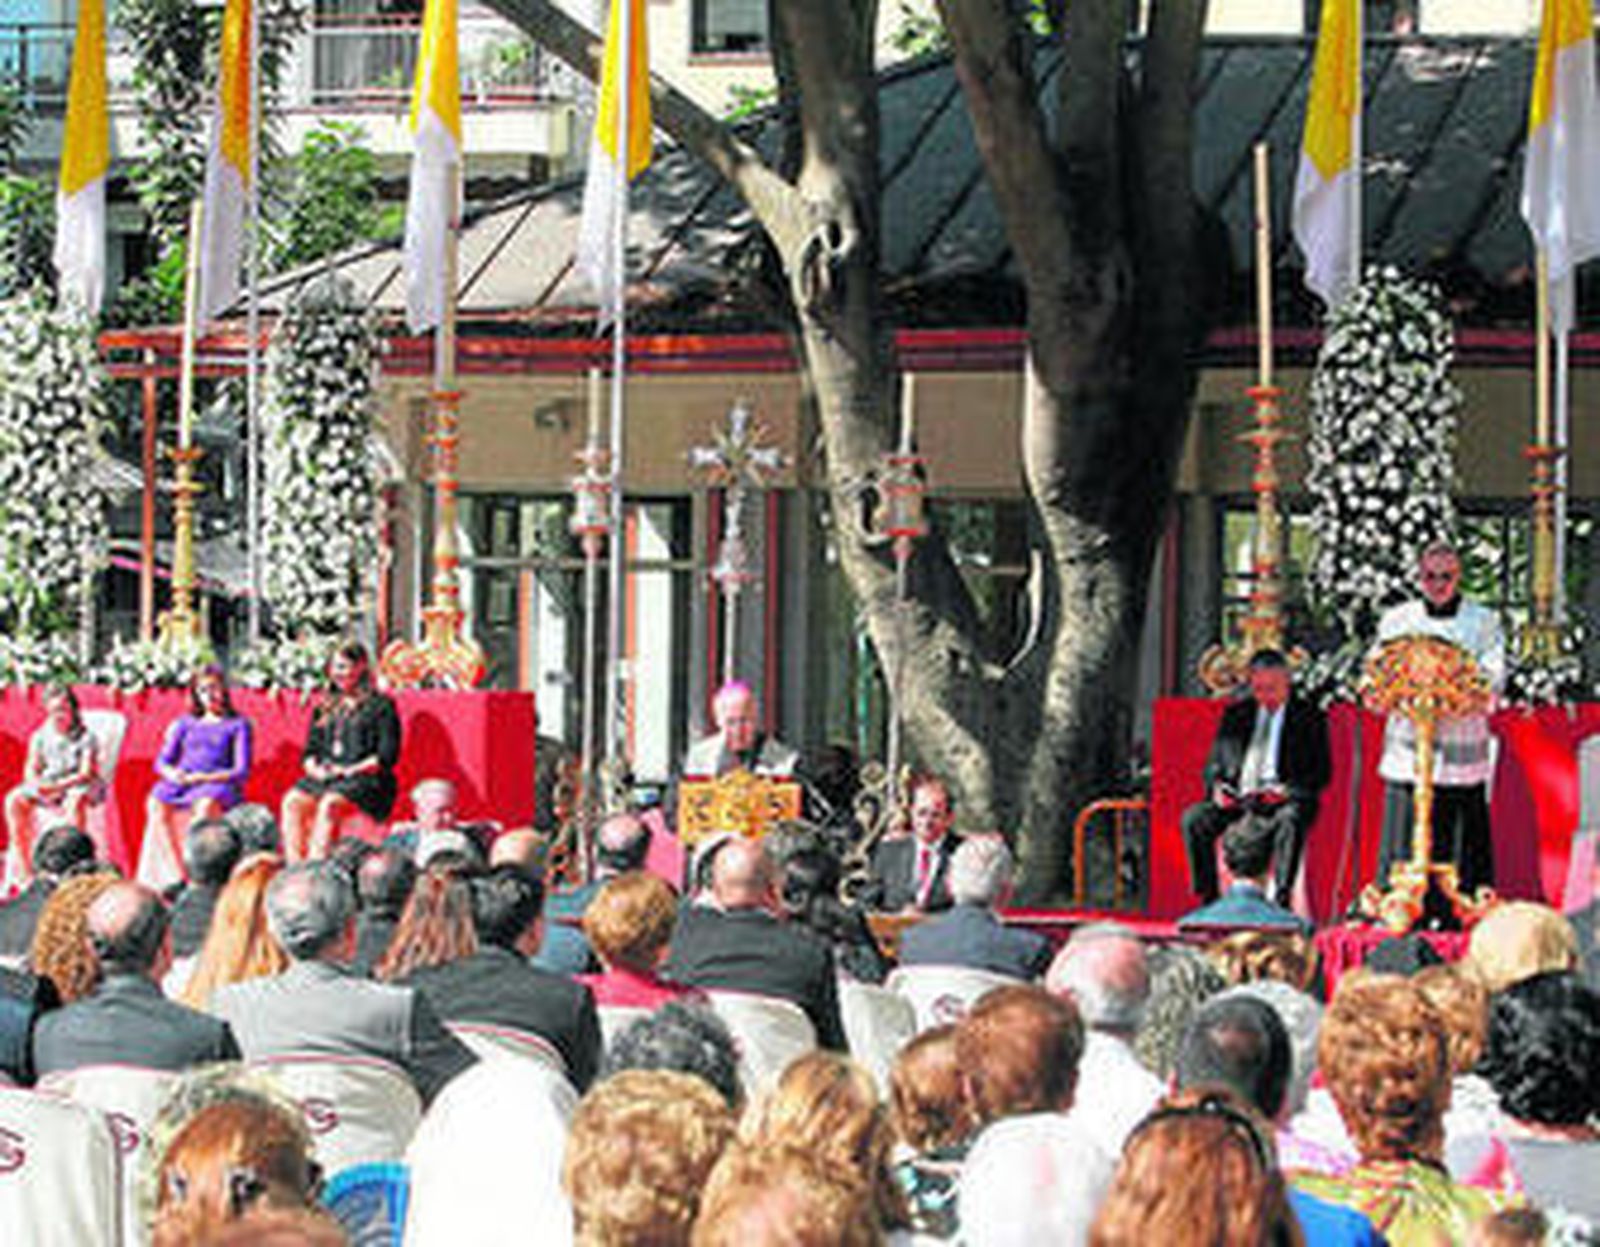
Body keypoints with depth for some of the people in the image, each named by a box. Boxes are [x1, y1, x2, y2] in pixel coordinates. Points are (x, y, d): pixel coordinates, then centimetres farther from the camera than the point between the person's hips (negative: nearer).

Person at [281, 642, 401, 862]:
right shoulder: (324, 707, 22)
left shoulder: (381, 705, 4)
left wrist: (351, 770, -13)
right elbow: (311, 749, 21)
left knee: (330, 804, -35)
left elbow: (387, 756, -4)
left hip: (365, 779, -5)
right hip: (323, 778, 5)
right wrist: (314, 767, -1)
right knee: (293, 801, -25)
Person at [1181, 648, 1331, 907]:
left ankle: (1280, 901, -37)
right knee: (1194, 819, -23)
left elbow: (1321, 772, 0)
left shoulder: (1309, 718, 6)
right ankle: (1208, 901, -18)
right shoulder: (1235, 714, 17)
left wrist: (1286, 790, -18)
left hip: (1283, 801, -3)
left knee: (1290, 820, -38)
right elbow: (1215, 762, 18)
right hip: (1236, 799, 3)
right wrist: (1217, 786, -6)